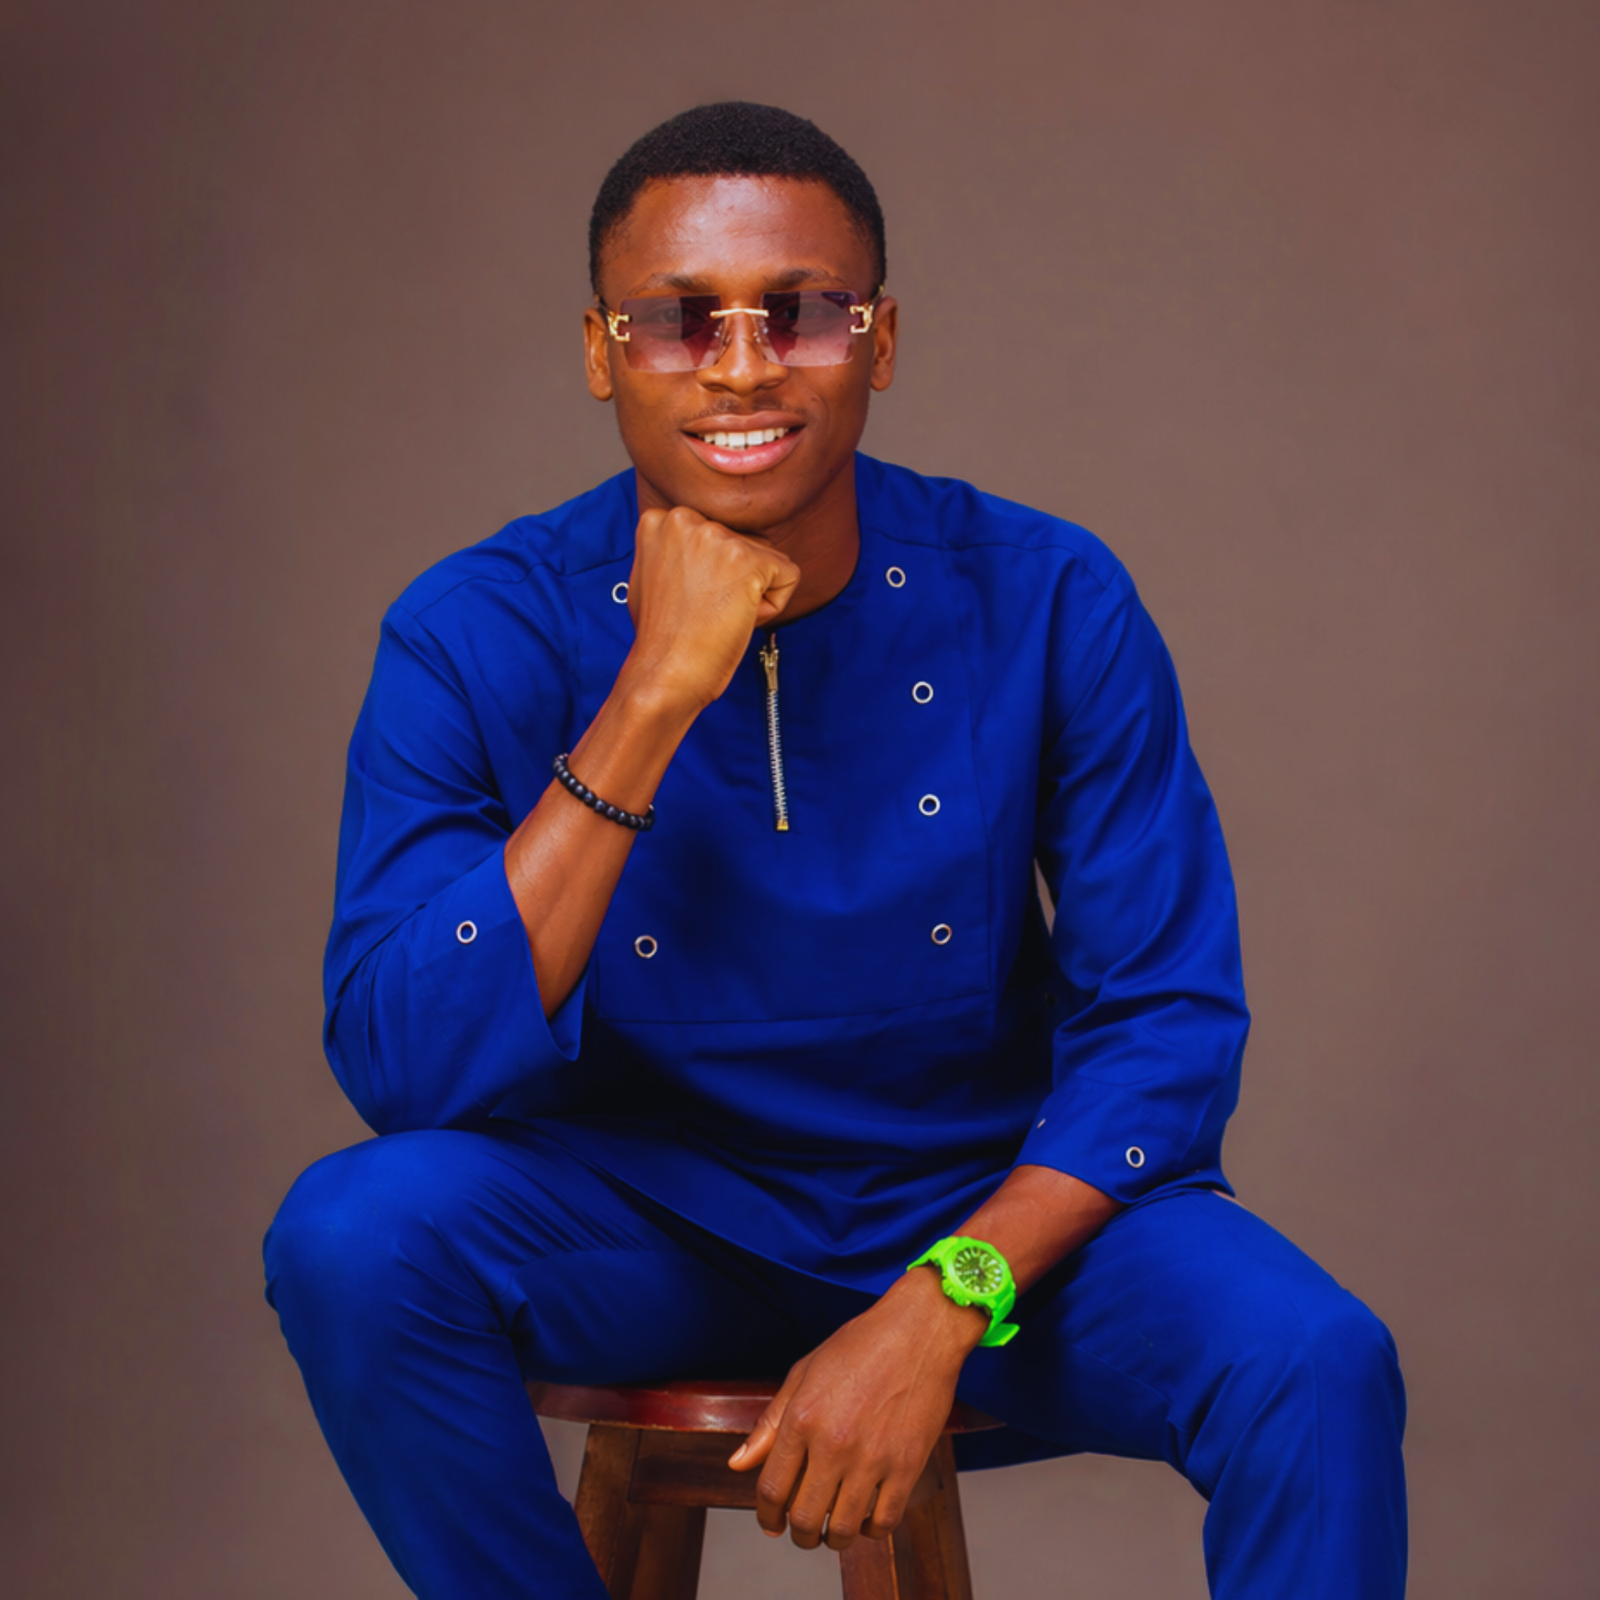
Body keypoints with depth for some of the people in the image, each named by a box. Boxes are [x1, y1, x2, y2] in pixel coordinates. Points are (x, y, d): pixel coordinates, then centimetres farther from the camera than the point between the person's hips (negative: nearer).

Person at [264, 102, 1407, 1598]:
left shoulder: (1047, 603, -10)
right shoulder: (475, 634, -11)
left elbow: (1168, 1018, -8)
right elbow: (401, 1064, -22)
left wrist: (938, 1308, -23)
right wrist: (656, 697, -28)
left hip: (992, 1214, 0)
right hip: (644, 1234, 1)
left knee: (1320, 1364, -28)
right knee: (354, 1231, -28)